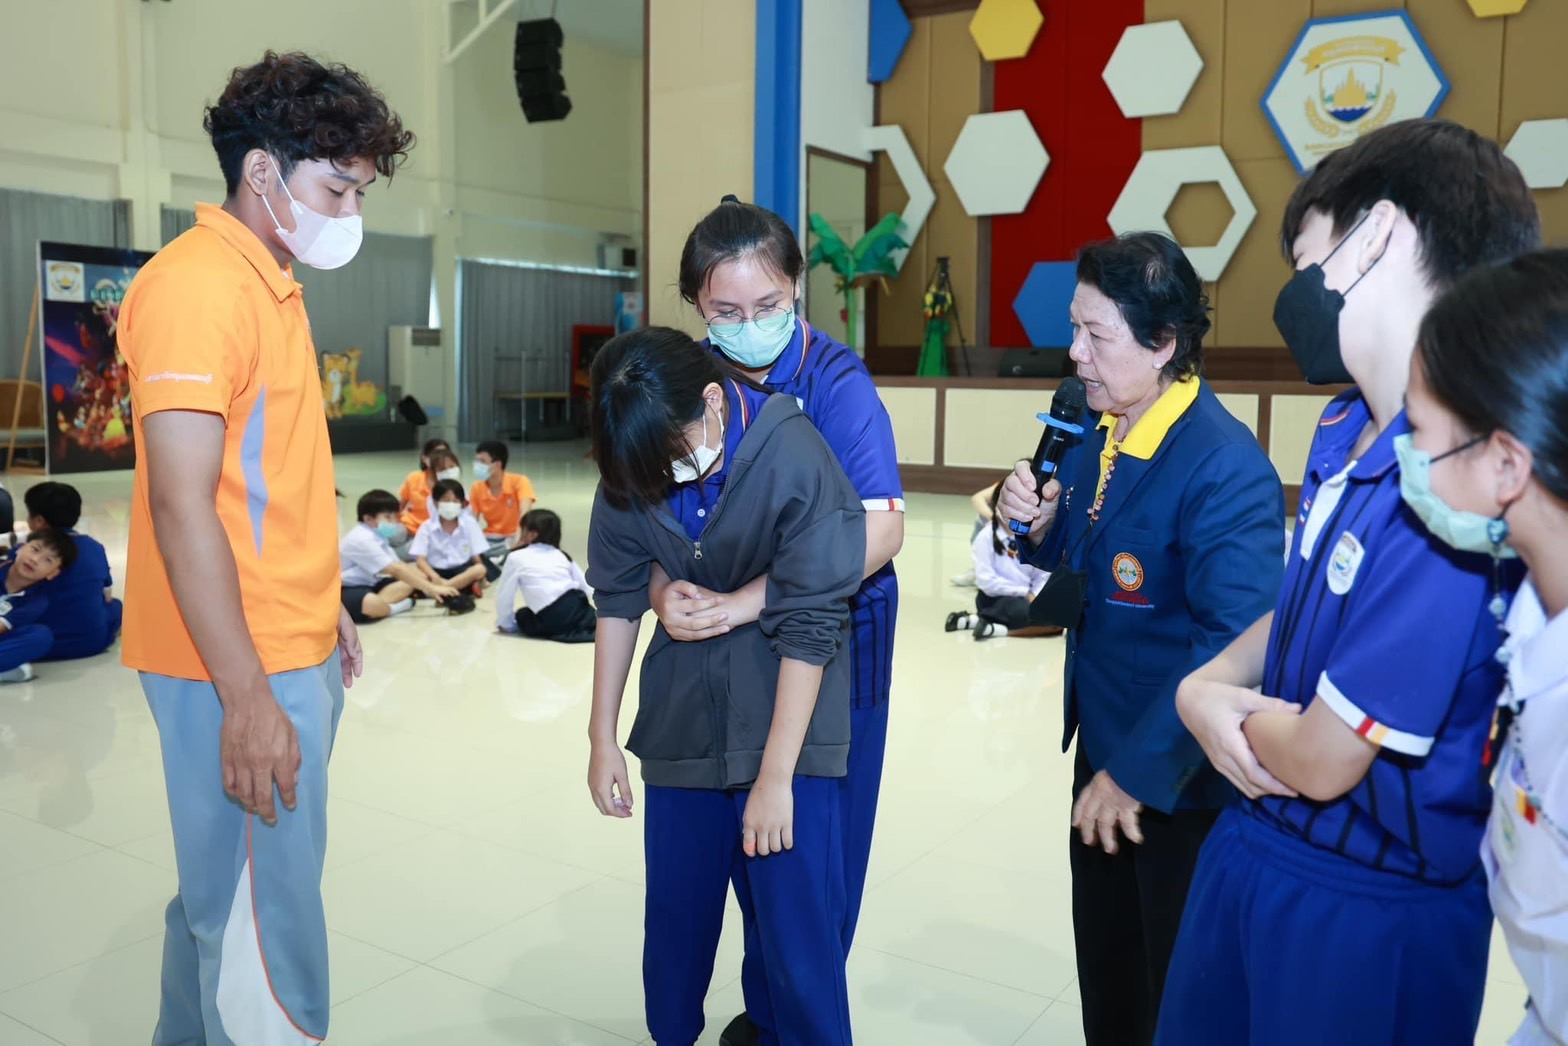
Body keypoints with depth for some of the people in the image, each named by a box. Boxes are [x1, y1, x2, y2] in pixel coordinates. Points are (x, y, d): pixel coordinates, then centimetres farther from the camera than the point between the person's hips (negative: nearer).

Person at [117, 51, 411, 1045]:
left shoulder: (272, 285, 15)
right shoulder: (197, 284, -15)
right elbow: (181, 507, -20)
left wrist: (324, 608, 21)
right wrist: (247, 699, -21)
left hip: (294, 654, 9)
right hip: (241, 673, -9)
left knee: (223, 895, 20)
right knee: (263, 924, 1)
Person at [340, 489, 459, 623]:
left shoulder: (377, 536, 10)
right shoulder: (362, 540, -22)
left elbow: (402, 565, 7)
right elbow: (396, 570, -27)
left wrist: (434, 583, -5)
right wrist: (431, 588, -28)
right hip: (342, 592, -10)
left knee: (409, 582, 1)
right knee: (371, 604, -41)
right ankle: (398, 606, -13)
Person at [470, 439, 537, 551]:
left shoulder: (519, 481, -13)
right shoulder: (476, 488, -2)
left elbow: (525, 513, -26)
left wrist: (518, 541, -42)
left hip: (515, 538, -3)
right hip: (491, 539, 3)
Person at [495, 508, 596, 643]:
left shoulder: (516, 558, 6)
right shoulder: (562, 555, 18)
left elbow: (504, 597, 7)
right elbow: (588, 588, 15)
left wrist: (505, 624, 21)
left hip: (550, 621, -5)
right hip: (577, 608, 5)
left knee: (521, 616, 23)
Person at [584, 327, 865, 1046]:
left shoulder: (794, 459, -22)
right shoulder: (633, 466, -8)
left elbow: (808, 628, -18)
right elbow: (617, 600, 3)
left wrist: (774, 777, -16)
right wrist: (603, 737, 6)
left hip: (785, 717, -3)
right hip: (682, 718, 4)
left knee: (797, 922, -1)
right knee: (674, 907, 13)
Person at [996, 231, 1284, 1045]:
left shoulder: (1224, 468, -26)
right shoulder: (1096, 439, 1)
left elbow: (1235, 644, -30)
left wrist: (1139, 772, -26)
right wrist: (1040, 526, -10)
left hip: (1181, 781, -7)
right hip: (1100, 750, 8)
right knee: (1104, 971, 25)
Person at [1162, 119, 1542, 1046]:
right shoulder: (1346, 430, 0)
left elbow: (1321, 760, -26)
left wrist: (1219, 700, -5)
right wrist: (1208, 686, -8)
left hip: (1374, 907, -7)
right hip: (1251, 842, 8)